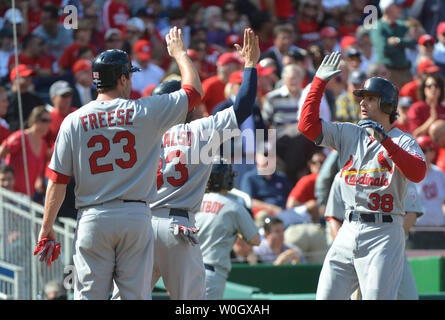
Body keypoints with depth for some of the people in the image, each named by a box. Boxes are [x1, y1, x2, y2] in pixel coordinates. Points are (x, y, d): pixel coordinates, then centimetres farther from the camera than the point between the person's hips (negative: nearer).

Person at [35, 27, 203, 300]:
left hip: (93, 219, 1)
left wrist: (47, 227, 8)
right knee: (136, 296, 3)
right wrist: (180, 52, 26)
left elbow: (58, 180, 1)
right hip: (136, 216, -1)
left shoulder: (74, 121, 1)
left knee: (90, 295, 3)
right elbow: (195, 90, 10)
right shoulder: (144, 112, -2)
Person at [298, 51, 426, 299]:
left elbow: (418, 173, -20)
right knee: (326, 297, 3)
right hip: (349, 231, 6)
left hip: (383, 233, -6)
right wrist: (320, 81, 5)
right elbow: (308, 125, 6)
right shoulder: (349, 134, 15)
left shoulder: (402, 141, -1)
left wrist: (385, 140, -27)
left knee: (378, 297, -12)